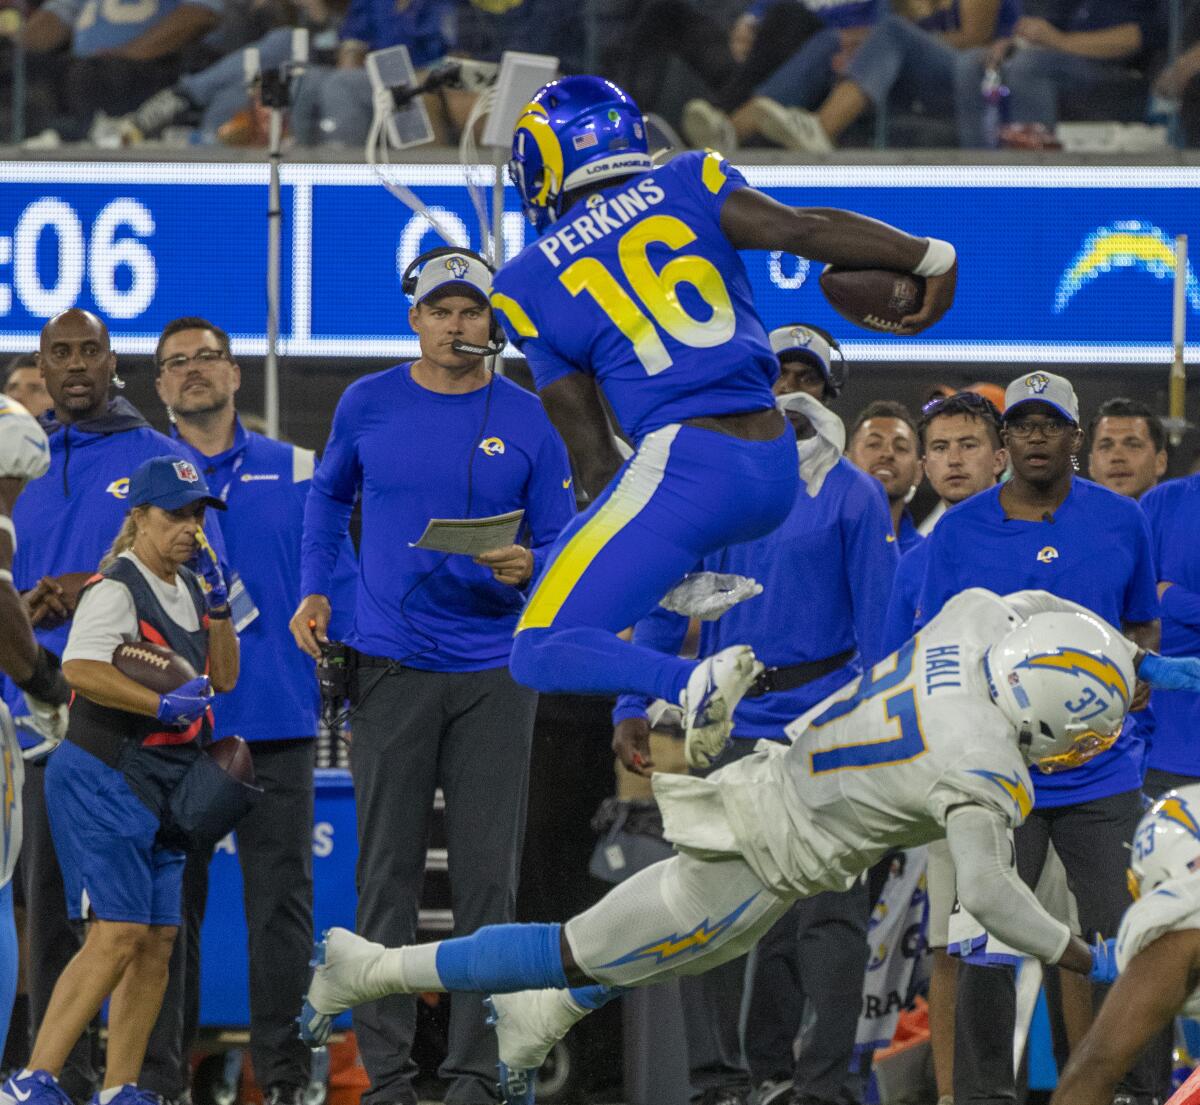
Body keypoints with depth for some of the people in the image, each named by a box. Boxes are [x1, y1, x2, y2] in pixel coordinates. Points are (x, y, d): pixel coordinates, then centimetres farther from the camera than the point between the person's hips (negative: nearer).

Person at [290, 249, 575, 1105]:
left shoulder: (527, 420, 1)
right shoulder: (368, 406, 5)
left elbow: (564, 546, 3)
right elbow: (329, 495, 22)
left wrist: (527, 570, -19)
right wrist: (315, 590, 12)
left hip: (494, 669, 0)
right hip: (392, 669, 0)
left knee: (488, 875, -2)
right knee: (389, 873, 0)